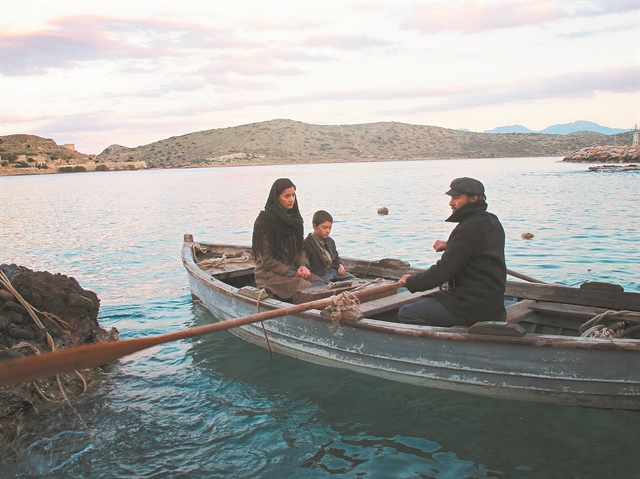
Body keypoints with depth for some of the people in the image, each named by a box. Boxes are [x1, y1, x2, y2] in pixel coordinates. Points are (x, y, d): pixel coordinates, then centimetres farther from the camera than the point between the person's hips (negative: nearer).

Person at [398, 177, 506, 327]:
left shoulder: (468, 229, -21)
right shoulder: (492, 222, 9)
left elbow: (444, 271, -21)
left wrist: (411, 282, -7)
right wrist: (449, 245, 14)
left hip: (472, 306, -10)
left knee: (406, 314, -10)